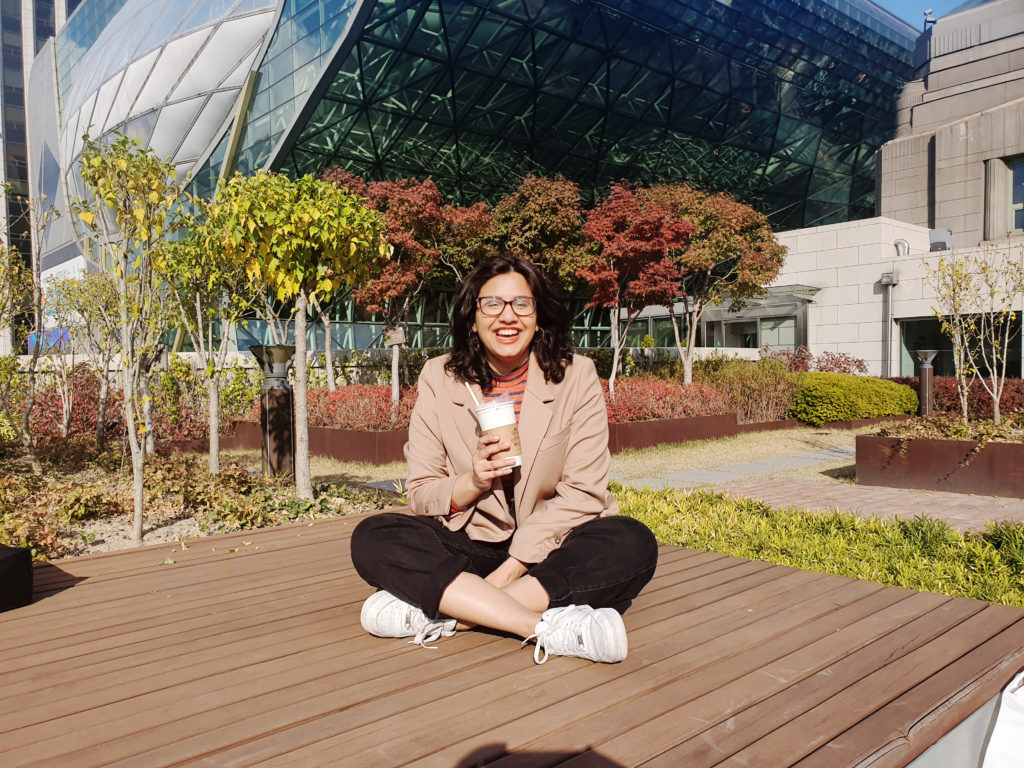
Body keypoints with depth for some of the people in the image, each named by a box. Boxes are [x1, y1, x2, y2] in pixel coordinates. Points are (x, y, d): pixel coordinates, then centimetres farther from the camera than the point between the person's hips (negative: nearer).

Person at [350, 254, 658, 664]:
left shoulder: (576, 376, -5)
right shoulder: (440, 379, 0)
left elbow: (582, 495, -9)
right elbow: (420, 494, 2)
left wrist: (511, 569, -20)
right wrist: (472, 483, -20)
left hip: (550, 549, -1)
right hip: (471, 544, 1)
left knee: (633, 545, -30)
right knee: (372, 538, -23)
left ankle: (441, 612, -27)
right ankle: (547, 627, -31)